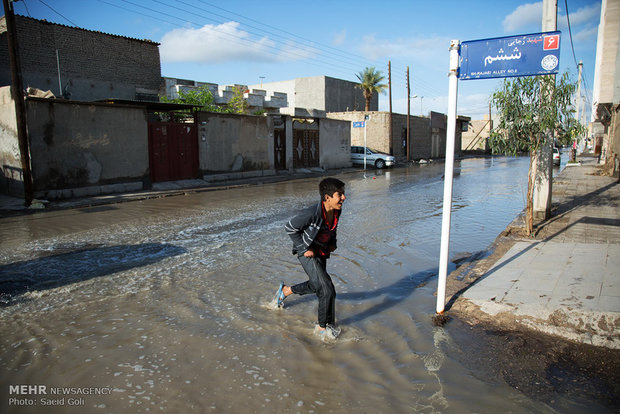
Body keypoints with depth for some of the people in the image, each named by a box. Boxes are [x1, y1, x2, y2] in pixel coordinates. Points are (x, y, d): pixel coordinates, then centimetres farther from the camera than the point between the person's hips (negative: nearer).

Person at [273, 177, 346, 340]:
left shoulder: (336, 210, -9)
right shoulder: (312, 214, -31)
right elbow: (289, 227, -20)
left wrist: (333, 243, 4)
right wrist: (304, 248, -18)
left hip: (322, 252, 8)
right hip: (308, 253, -8)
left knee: (315, 286, 23)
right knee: (327, 288, -13)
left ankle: (286, 290, 48)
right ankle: (323, 327, 6)